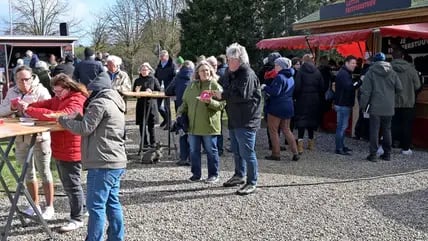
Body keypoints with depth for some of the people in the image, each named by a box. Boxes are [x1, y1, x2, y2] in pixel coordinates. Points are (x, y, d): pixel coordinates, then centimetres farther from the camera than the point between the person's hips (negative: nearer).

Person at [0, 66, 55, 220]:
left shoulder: (41, 91, -10)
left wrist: (29, 108, -30)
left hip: (39, 137, -6)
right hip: (21, 138, 6)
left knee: (44, 172, 2)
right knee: (28, 173, 15)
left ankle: (49, 207, 12)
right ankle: (35, 205, 29)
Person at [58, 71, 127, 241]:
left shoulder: (100, 103, -12)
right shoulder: (113, 102, 19)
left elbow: (85, 129, -12)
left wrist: (64, 120, 2)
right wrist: (77, 117, 10)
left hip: (103, 164, -10)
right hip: (116, 162, 10)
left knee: (95, 206, -5)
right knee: (112, 203, 15)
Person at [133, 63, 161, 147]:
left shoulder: (153, 80, 4)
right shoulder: (137, 80, 11)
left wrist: (152, 92, -15)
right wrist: (136, 91, -6)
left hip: (151, 105, -3)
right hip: (140, 105, 3)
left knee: (151, 125, -1)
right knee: (141, 125, 3)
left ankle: (153, 143, 11)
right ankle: (145, 143, 13)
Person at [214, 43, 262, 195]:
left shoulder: (248, 74, -15)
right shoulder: (232, 74, 15)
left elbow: (242, 95, -25)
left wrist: (223, 95, -16)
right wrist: (220, 95, 3)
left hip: (246, 121, -10)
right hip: (234, 119, 10)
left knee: (246, 152, -6)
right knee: (236, 151, 20)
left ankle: (252, 183, 3)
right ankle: (239, 176, 35)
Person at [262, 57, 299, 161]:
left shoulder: (279, 77, -17)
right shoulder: (290, 77, 12)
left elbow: (275, 92, -23)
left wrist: (265, 87, -8)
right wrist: (269, 91, 18)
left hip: (277, 107, -8)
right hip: (288, 106, 9)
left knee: (273, 130, 3)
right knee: (286, 130, 15)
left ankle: (276, 154, 6)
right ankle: (295, 153, 11)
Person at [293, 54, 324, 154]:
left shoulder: (301, 71, -8)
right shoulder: (317, 72, 4)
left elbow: (297, 87, -12)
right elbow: (322, 87, 5)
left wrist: (296, 96, 3)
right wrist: (320, 100, 13)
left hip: (303, 99, -4)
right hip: (315, 100, 4)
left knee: (301, 119, -5)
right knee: (312, 119, 15)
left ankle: (300, 143, -16)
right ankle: (311, 141, 24)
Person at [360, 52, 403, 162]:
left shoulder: (371, 72, -5)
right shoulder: (392, 73, 5)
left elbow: (365, 91, -8)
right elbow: (399, 88, 4)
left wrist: (364, 105, -2)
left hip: (375, 107, -3)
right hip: (389, 107, 4)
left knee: (374, 130, 0)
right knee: (387, 130, 13)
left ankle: (373, 154, -1)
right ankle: (387, 153, 17)